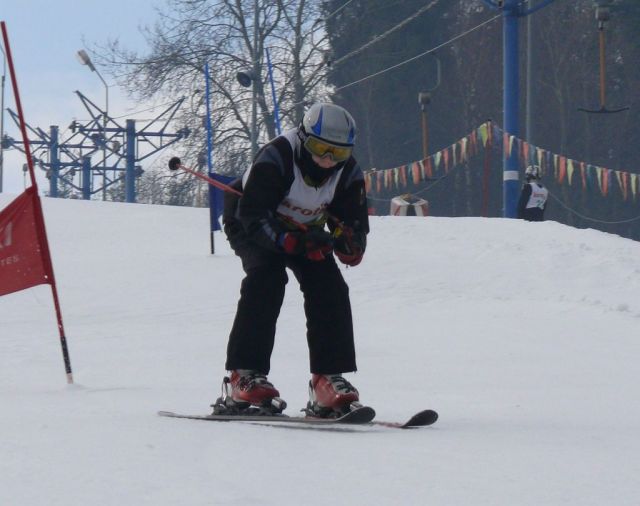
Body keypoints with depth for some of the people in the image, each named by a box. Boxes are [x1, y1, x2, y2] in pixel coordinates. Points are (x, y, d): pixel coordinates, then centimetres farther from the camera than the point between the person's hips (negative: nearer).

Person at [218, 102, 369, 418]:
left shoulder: (348, 173, -18)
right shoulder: (275, 159, -33)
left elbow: (356, 231, -14)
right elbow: (253, 216, -35)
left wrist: (347, 243, -40)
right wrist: (293, 241, -50)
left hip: (305, 231, 5)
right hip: (251, 227, -5)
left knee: (329, 287, -16)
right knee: (268, 278, -29)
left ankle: (329, 380, -11)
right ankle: (243, 379, -32)